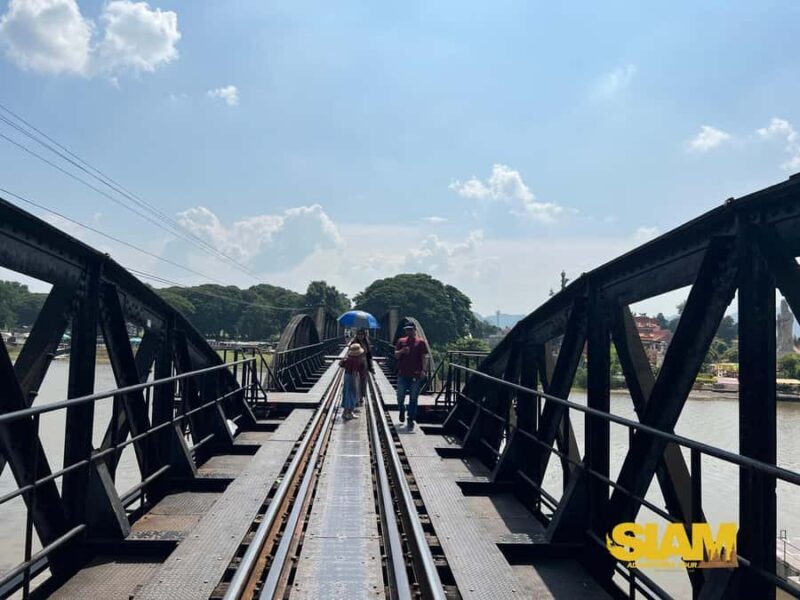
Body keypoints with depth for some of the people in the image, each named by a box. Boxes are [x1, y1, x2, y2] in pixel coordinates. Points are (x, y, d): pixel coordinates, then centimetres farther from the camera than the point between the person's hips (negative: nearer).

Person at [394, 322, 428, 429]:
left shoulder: (420, 342, 3)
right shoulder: (401, 341, 9)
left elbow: (423, 357, 2)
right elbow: (396, 355, 6)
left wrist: (423, 370, -9)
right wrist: (401, 351, -16)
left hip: (416, 375, -2)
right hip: (402, 374, 2)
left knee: (413, 398, 1)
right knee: (400, 396, 6)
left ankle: (411, 419, 8)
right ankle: (402, 410, 36)